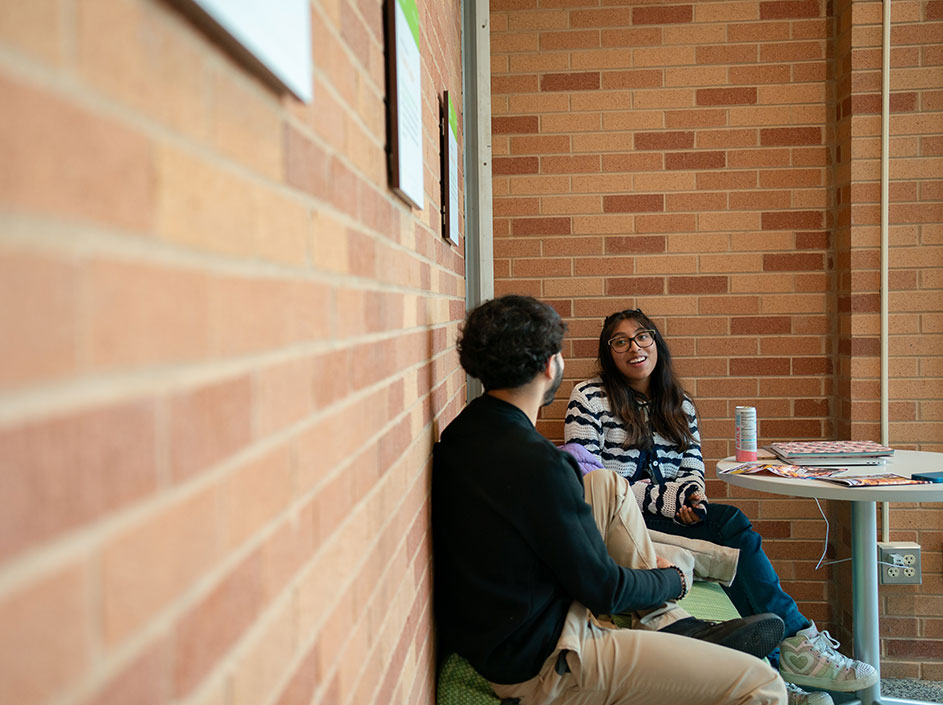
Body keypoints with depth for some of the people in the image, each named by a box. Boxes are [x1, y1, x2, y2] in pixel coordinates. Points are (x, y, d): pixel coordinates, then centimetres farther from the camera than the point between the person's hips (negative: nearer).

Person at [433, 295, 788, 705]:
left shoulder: (461, 433, 2)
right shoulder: (534, 462, -26)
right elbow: (604, 590, -17)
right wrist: (672, 581, 2)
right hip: (539, 669, -10)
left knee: (609, 485, 21)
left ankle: (671, 626, 17)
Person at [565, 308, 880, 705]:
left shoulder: (679, 405, 19)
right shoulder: (589, 398, 1)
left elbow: (692, 468, 13)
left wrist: (690, 493, -14)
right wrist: (669, 499, -14)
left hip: (673, 516, 5)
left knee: (730, 527, -29)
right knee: (731, 523, -27)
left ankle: (772, 669, -28)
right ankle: (797, 639, -22)